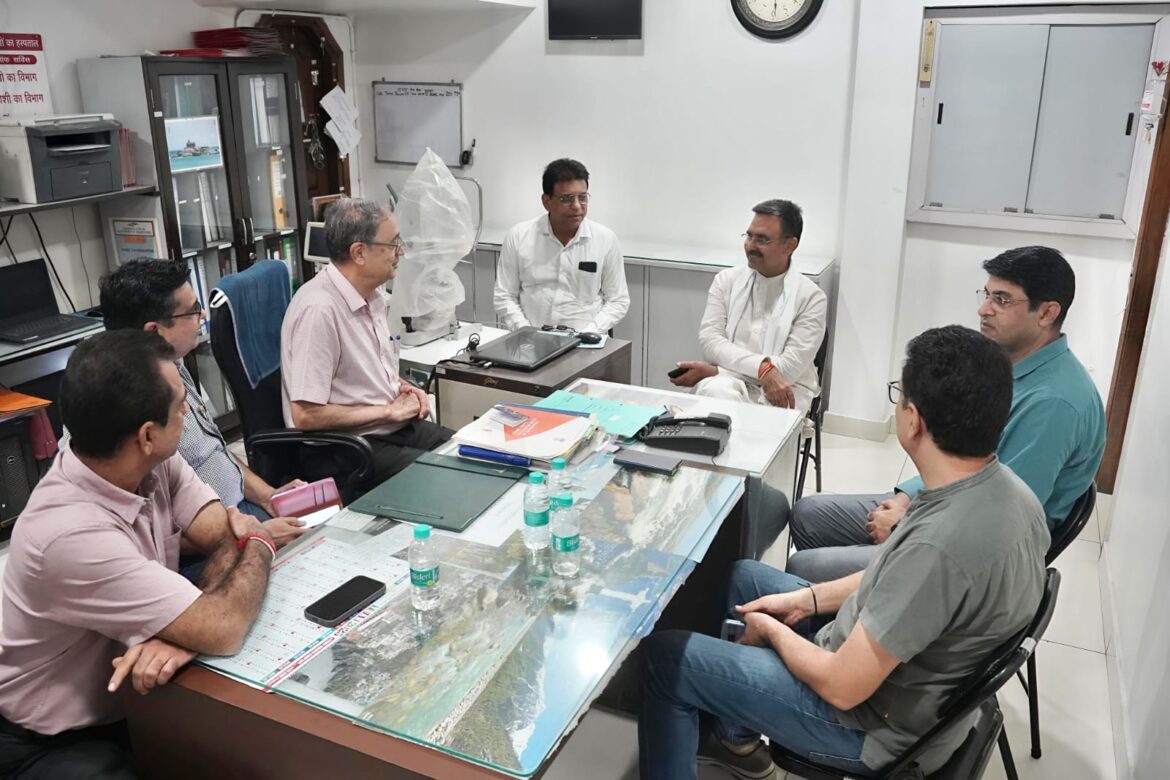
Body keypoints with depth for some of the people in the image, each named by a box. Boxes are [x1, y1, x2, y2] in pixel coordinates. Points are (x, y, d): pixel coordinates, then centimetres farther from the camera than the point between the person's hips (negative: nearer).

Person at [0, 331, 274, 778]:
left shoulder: (155, 463, -10)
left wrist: (186, 631, -27)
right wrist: (260, 542, -15)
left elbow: (228, 538, -8)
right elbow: (222, 631, -33)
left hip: (135, 702, 7)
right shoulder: (72, 533, -33)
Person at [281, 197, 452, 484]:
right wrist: (389, 410, -15)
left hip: (398, 427, 9)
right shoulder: (319, 310, -21)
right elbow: (306, 416, -22)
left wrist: (403, 388, 4)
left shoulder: (374, 297, 7)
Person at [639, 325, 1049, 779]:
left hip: (875, 725, -8)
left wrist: (773, 629, -9)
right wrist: (808, 599, 4)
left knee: (664, 655, 0)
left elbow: (842, 687, -27)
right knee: (743, 576, 22)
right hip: (913, 678, 9)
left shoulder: (940, 544, -38)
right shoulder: (1004, 487, -9)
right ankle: (739, 740, 35)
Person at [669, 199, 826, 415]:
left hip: (783, 393, -1)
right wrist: (762, 367, -21)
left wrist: (714, 371, -15)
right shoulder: (726, 280, 9)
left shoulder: (811, 298, 0)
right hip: (727, 381, 1)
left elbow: (790, 367, -10)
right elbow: (710, 339, -3)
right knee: (716, 390, -36)